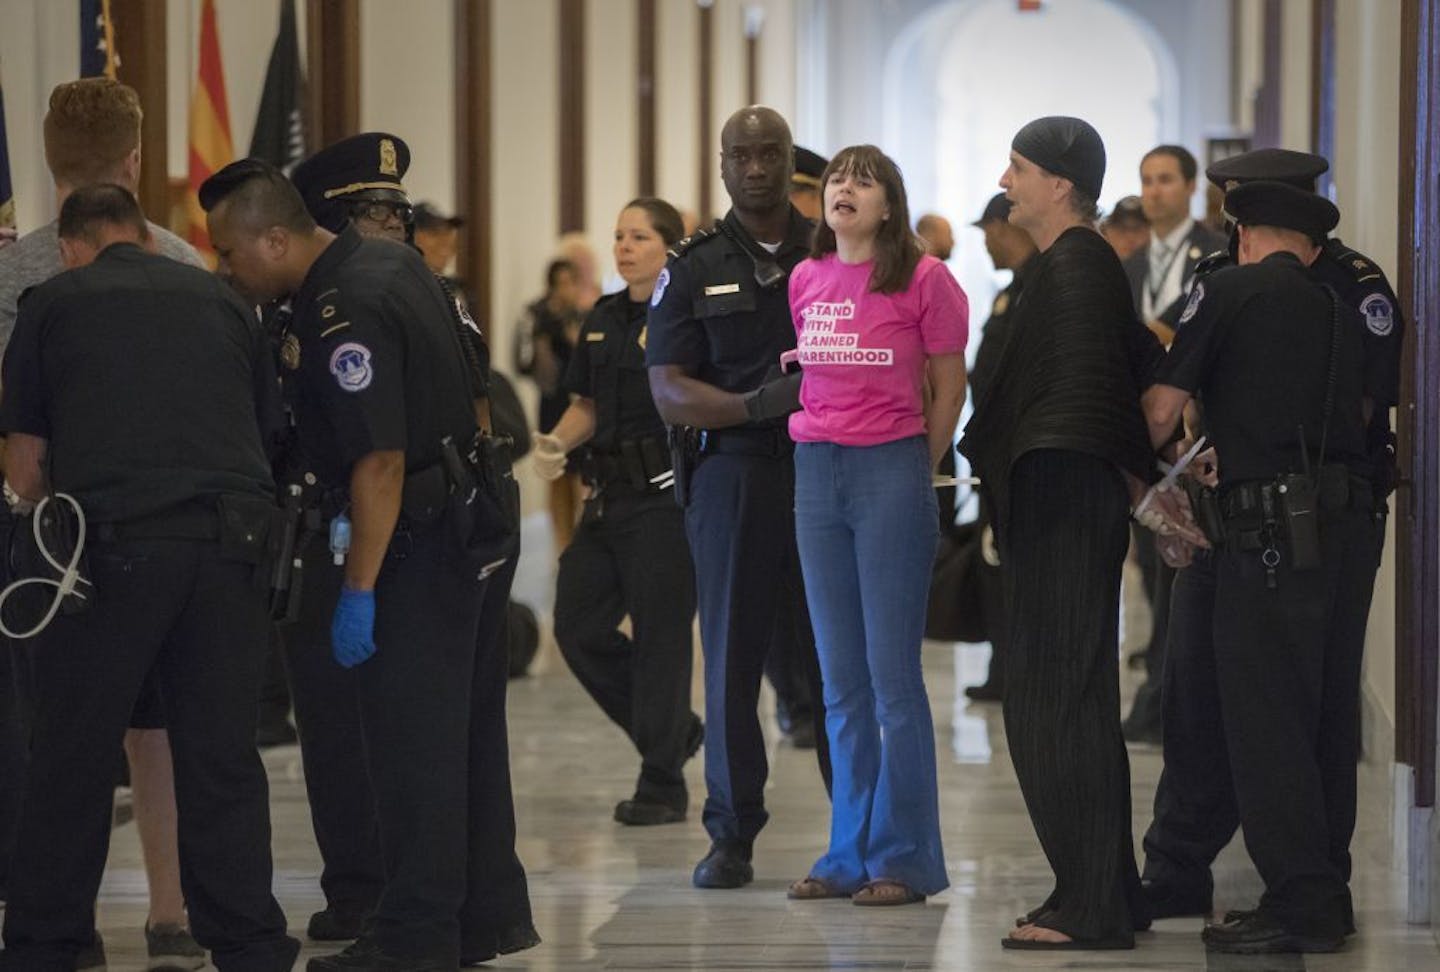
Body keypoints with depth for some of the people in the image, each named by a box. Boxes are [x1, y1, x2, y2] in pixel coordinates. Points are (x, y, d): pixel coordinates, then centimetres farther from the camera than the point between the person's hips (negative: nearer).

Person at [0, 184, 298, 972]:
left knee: (71, 759, 8)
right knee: (223, 760, 9)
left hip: (116, 544, -2)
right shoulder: (220, 300, 18)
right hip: (234, 538, 3)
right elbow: (266, 428, 22)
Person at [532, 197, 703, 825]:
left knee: (659, 634, -2)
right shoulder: (603, 320, 14)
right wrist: (556, 443, 2)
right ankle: (674, 731, 24)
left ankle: (662, 784, 9)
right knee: (578, 625, 6)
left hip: (666, 495, -8)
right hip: (608, 494, 8)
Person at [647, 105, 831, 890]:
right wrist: (755, 405, -18)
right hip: (731, 472, 0)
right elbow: (669, 393, -1)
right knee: (731, 656, 1)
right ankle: (732, 836, 9)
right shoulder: (691, 270, 8)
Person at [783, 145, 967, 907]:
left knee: (892, 674, -4)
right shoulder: (805, 281, 9)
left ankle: (904, 859, 3)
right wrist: (822, 456, 11)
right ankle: (850, 853, 16)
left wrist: (915, 470, 3)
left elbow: (948, 388, 0)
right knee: (840, 679, 9)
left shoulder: (923, 278, -6)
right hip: (816, 472, 5)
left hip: (892, 470, -5)